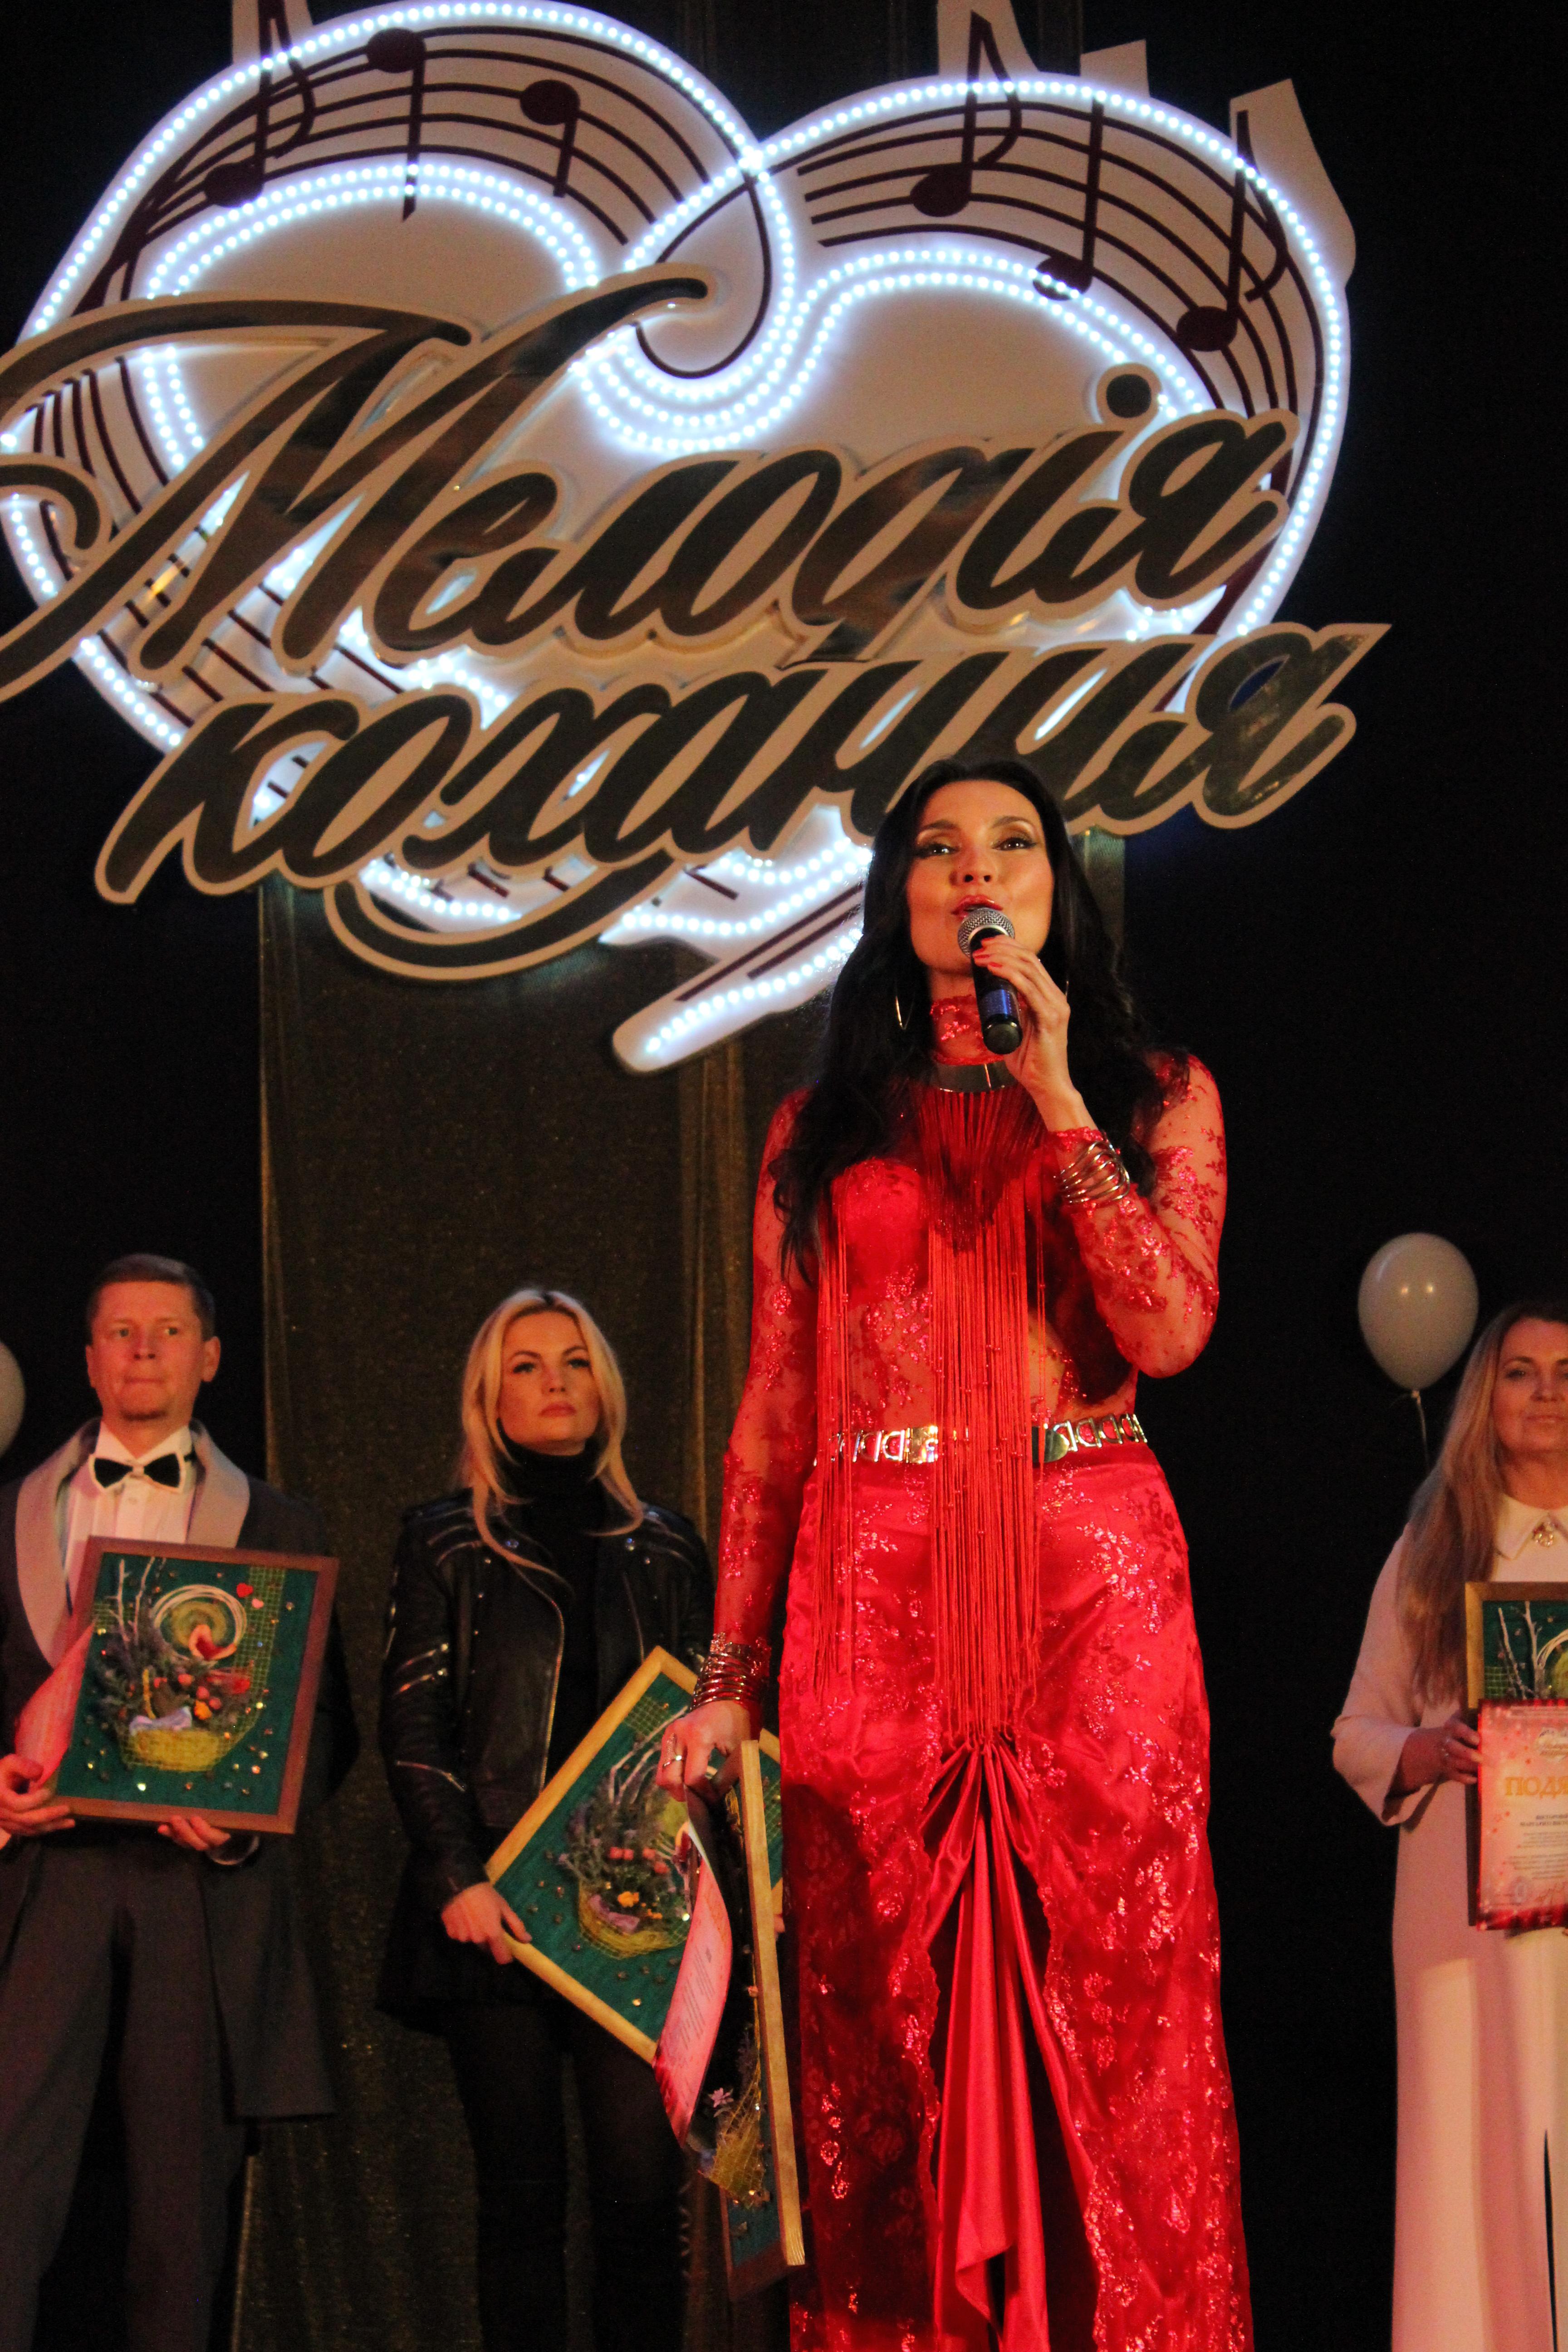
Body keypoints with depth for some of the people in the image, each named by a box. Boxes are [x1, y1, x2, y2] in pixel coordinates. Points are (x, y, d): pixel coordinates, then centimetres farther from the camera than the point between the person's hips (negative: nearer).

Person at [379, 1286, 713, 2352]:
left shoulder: (664, 1546, 16)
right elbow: (411, 1724, 2)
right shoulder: (448, 1542, 9)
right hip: (499, 1905, -1)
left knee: (643, 2185, -8)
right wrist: (457, 1876, -11)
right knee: (523, 2188, 0)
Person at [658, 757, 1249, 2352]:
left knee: (1113, 2004, -4)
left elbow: (1169, 1332, -6)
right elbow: (774, 1412, 11)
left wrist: (1054, 1097, -8)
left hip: (1093, 1578, -1)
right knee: (885, 2022, 2)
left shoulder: (1157, 1095, 11)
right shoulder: (825, 1128, 14)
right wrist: (732, 1670, 6)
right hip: (873, 1591, 1)